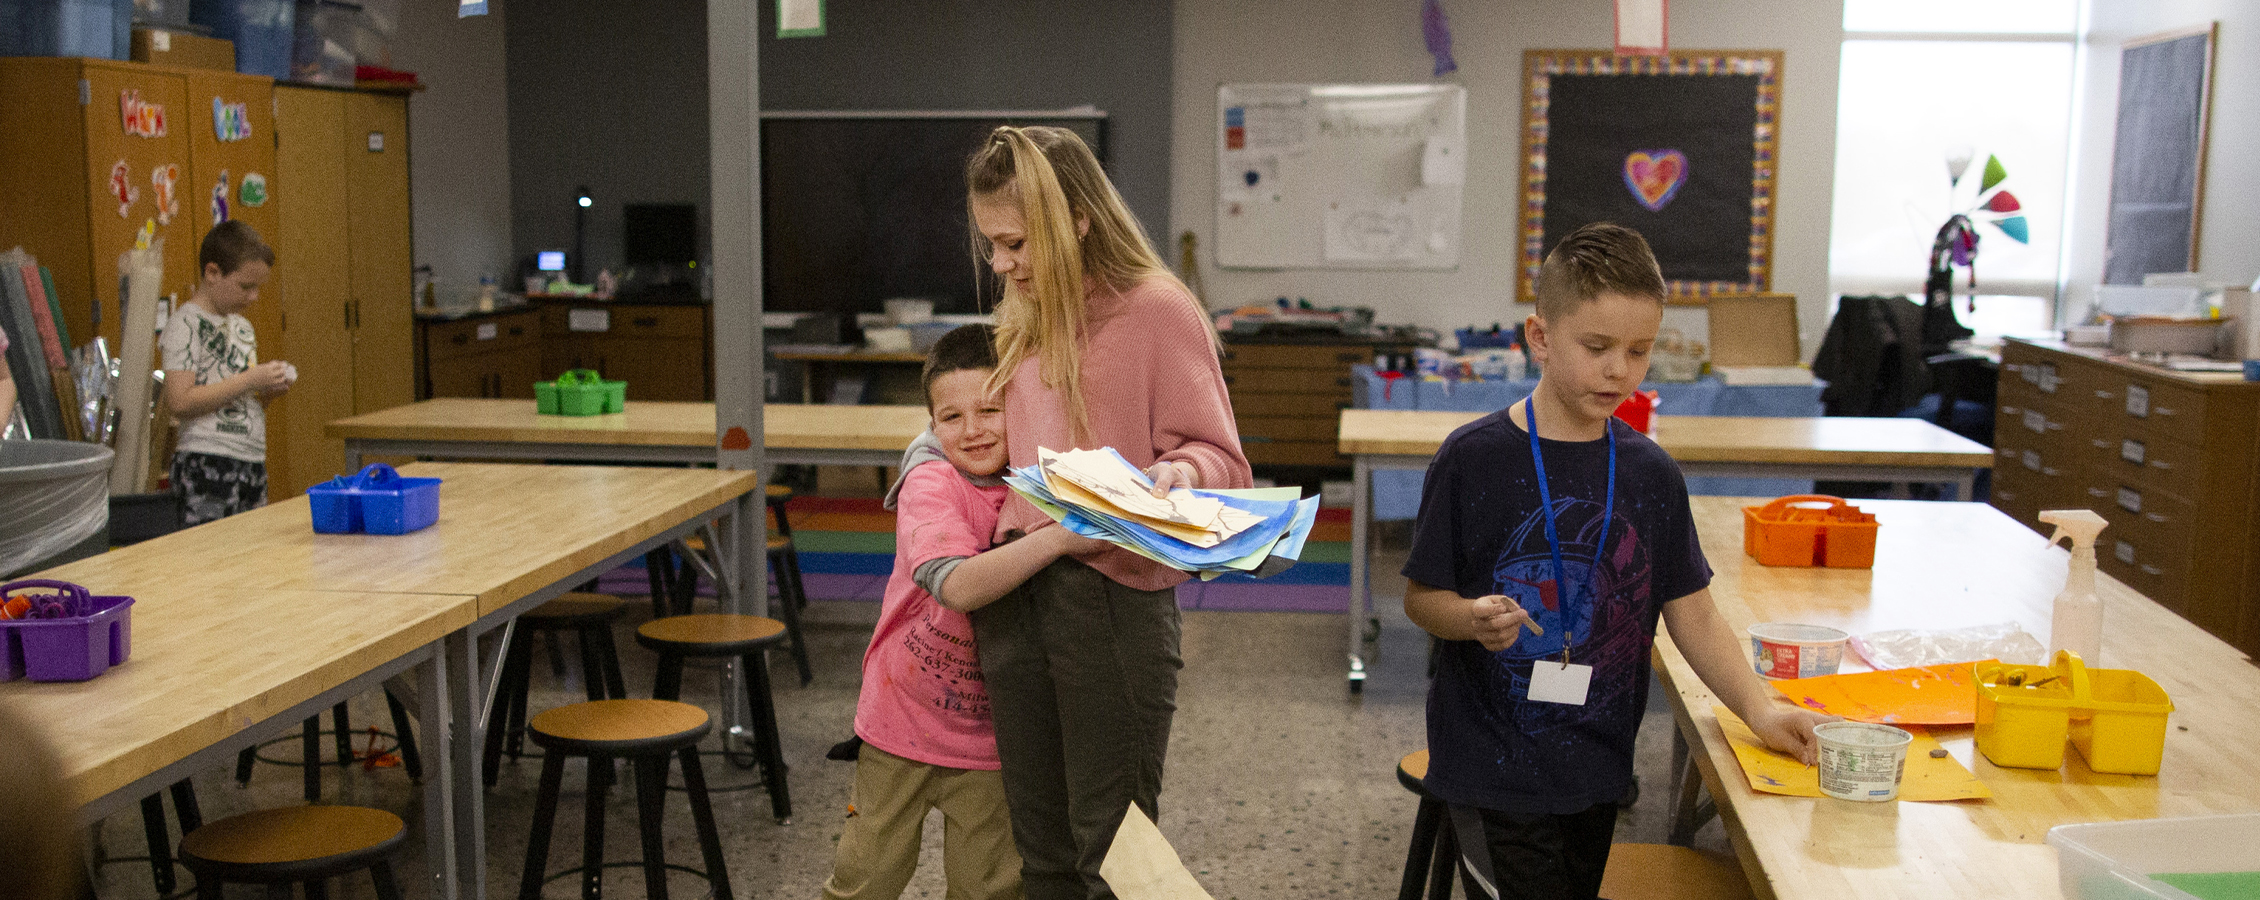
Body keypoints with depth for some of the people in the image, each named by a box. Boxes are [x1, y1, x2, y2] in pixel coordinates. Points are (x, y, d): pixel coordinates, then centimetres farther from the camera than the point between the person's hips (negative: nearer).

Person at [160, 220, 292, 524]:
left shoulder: (241, 326, 18)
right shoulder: (186, 324, -7)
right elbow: (180, 402, -18)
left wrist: (268, 390, 4)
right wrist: (249, 380, -16)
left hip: (253, 464, 8)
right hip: (207, 465, -8)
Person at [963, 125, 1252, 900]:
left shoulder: (1158, 310, -7)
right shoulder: (1025, 325, 15)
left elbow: (1221, 460, -10)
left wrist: (1178, 474, -28)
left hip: (1112, 594, -7)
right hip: (1015, 594, 7)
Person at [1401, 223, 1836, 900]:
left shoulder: (1650, 472, 3)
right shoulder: (1473, 459, -9)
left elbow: (1694, 616, 4)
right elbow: (1421, 597, -5)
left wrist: (1759, 707, -9)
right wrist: (1471, 619, -25)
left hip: (1597, 767, 4)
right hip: (1494, 769, -4)